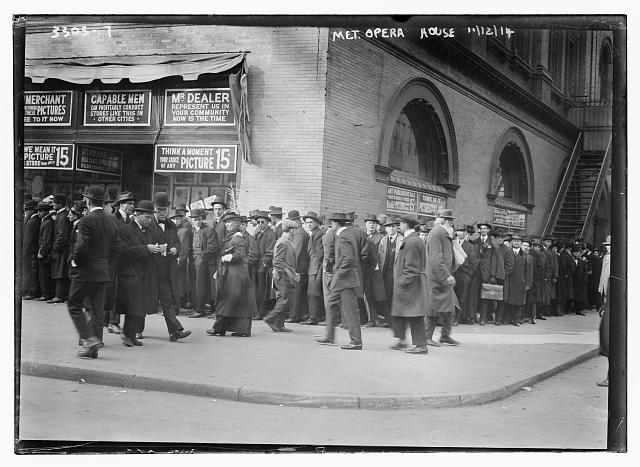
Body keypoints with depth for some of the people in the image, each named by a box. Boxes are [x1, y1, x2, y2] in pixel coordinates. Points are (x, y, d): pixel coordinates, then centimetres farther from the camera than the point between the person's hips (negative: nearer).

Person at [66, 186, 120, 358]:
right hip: (103, 272, 7)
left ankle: (90, 338, -6)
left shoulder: (86, 221, -15)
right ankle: (93, 348, 13)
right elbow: (115, 250, 9)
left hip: (85, 271, -7)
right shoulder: (111, 223, 8)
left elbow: (81, 246, -23)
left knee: (74, 305, 6)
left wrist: (74, 260, -7)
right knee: (97, 310, 9)